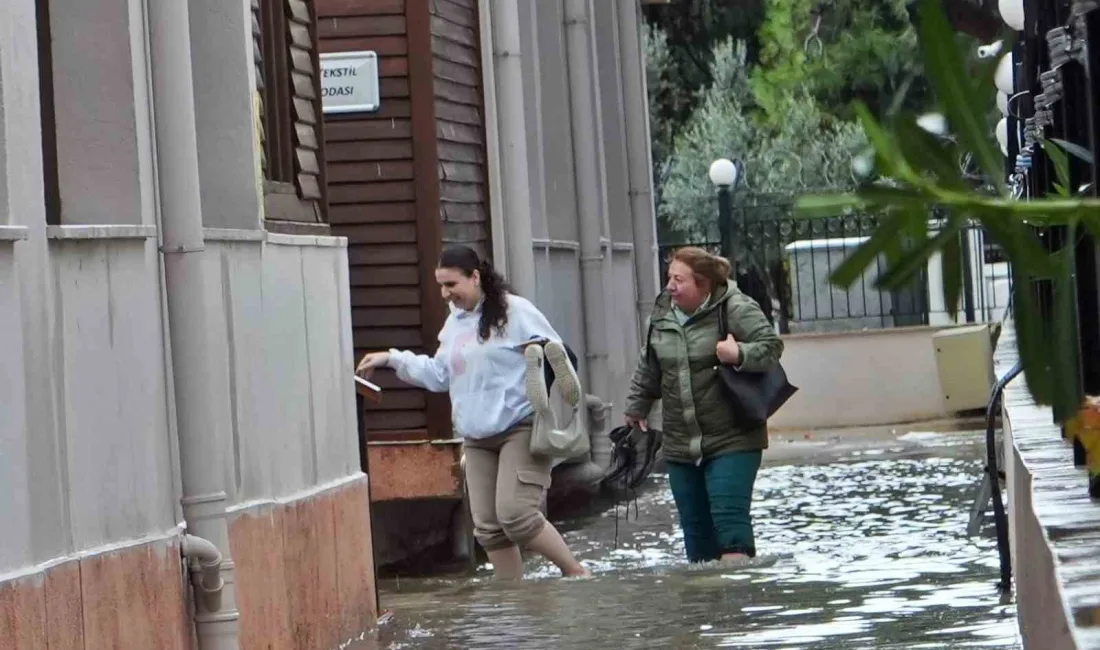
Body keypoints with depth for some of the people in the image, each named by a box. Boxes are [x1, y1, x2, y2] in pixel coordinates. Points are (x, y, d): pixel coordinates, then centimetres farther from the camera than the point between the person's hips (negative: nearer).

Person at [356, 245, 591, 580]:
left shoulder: (514, 311, -8)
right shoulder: (454, 322, 14)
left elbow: (558, 357, -7)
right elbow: (439, 374, 19)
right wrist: (392, 359, 14)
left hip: (522, 429, -8)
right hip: (477, 438, 8)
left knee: (516, 515, -19)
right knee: (488, 528, 6)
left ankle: (576, 574, -2)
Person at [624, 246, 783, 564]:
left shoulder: (735, 309, -11)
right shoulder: (662, 315, 8)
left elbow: (771, 346, -12)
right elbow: (649, 368, 21)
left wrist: (740, 354, -29)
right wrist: (636, 407, 28)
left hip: (732, 441, -6)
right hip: (681, 443, 6)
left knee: (729, 516, -15)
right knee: (695, 525, 10)